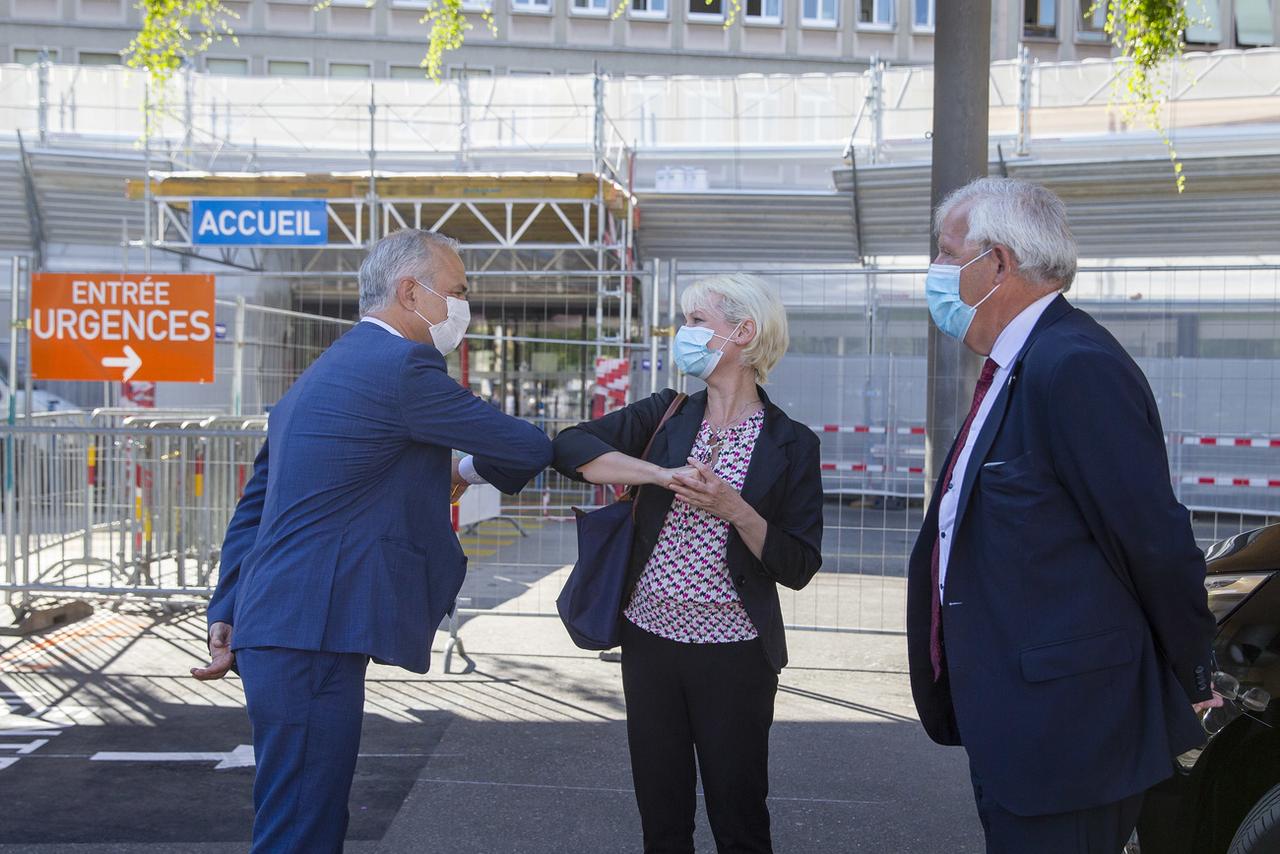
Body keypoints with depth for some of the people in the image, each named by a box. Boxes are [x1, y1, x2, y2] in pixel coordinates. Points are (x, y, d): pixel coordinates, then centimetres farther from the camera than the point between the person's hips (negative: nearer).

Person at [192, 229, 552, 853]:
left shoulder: (322, 374, 21)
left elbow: (254, 507, 21)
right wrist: (468, 468, 17)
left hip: (277, 631, 10)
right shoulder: (404, 366, -10)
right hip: (312, 637, -10)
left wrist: (226, 614, 19)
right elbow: (529, 449, -4)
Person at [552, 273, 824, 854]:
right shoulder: (665, 415, 5)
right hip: (650, 638, 3)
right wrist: (664, 474, -18)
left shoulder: (790, 445, -3)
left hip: (735, 653, -3)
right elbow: (570, 447, -8)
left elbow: (798, 568, -6)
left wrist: (734, 509, -20)